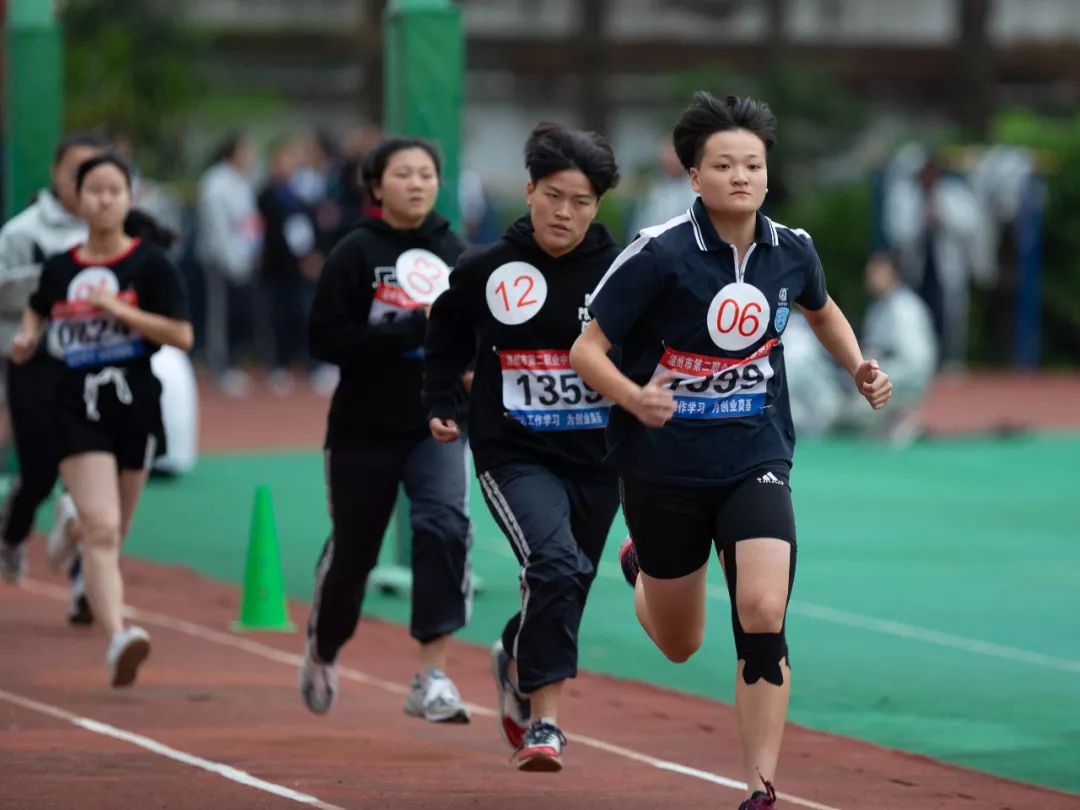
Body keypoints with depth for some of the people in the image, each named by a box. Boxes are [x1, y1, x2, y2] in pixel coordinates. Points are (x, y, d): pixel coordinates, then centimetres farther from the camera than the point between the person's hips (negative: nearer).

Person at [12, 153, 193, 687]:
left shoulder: (150, 265, -2)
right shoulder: (59, 268, 6)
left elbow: (182, 336, -8)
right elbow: (38, 310, 28)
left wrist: (118, 309, -15)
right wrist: (27, 339, 7)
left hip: (134, 404, 1)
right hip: (79, 407, -1)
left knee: (112, 532, 13)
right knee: (100, 528, -18)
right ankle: (117, 640, -29)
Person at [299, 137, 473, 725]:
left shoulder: (454, 254, 4)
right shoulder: (356, 253, -8)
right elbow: (325, 338, -14)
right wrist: (409, 332, -22)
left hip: (436, 426, 2)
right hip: (365, 428, -2)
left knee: (445, 528, -22)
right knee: (353, 550, 11)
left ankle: (432, 678, -23)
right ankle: (321, 656, 40)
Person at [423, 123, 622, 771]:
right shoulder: (485, 271, -3)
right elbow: (447, 341, 15)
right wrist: (444, 408, 4)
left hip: (596, 460, 3)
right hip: (514, 455, -2)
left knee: (565, 590, 15)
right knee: (556, 566, -26)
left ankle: (516, 662, 50)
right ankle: (545, 721, -20)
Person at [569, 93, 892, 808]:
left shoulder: (792, 251, -2)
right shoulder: (659, 255, -16)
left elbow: (822, 309, 22)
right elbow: (586, 351, -14)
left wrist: (860, 368, 5)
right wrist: (635, 398, -33)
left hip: (755, 461, 2)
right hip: (664, 468, -2)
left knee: (762, 615, -20)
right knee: (680, 646, 14)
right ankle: (642, 566, 50)